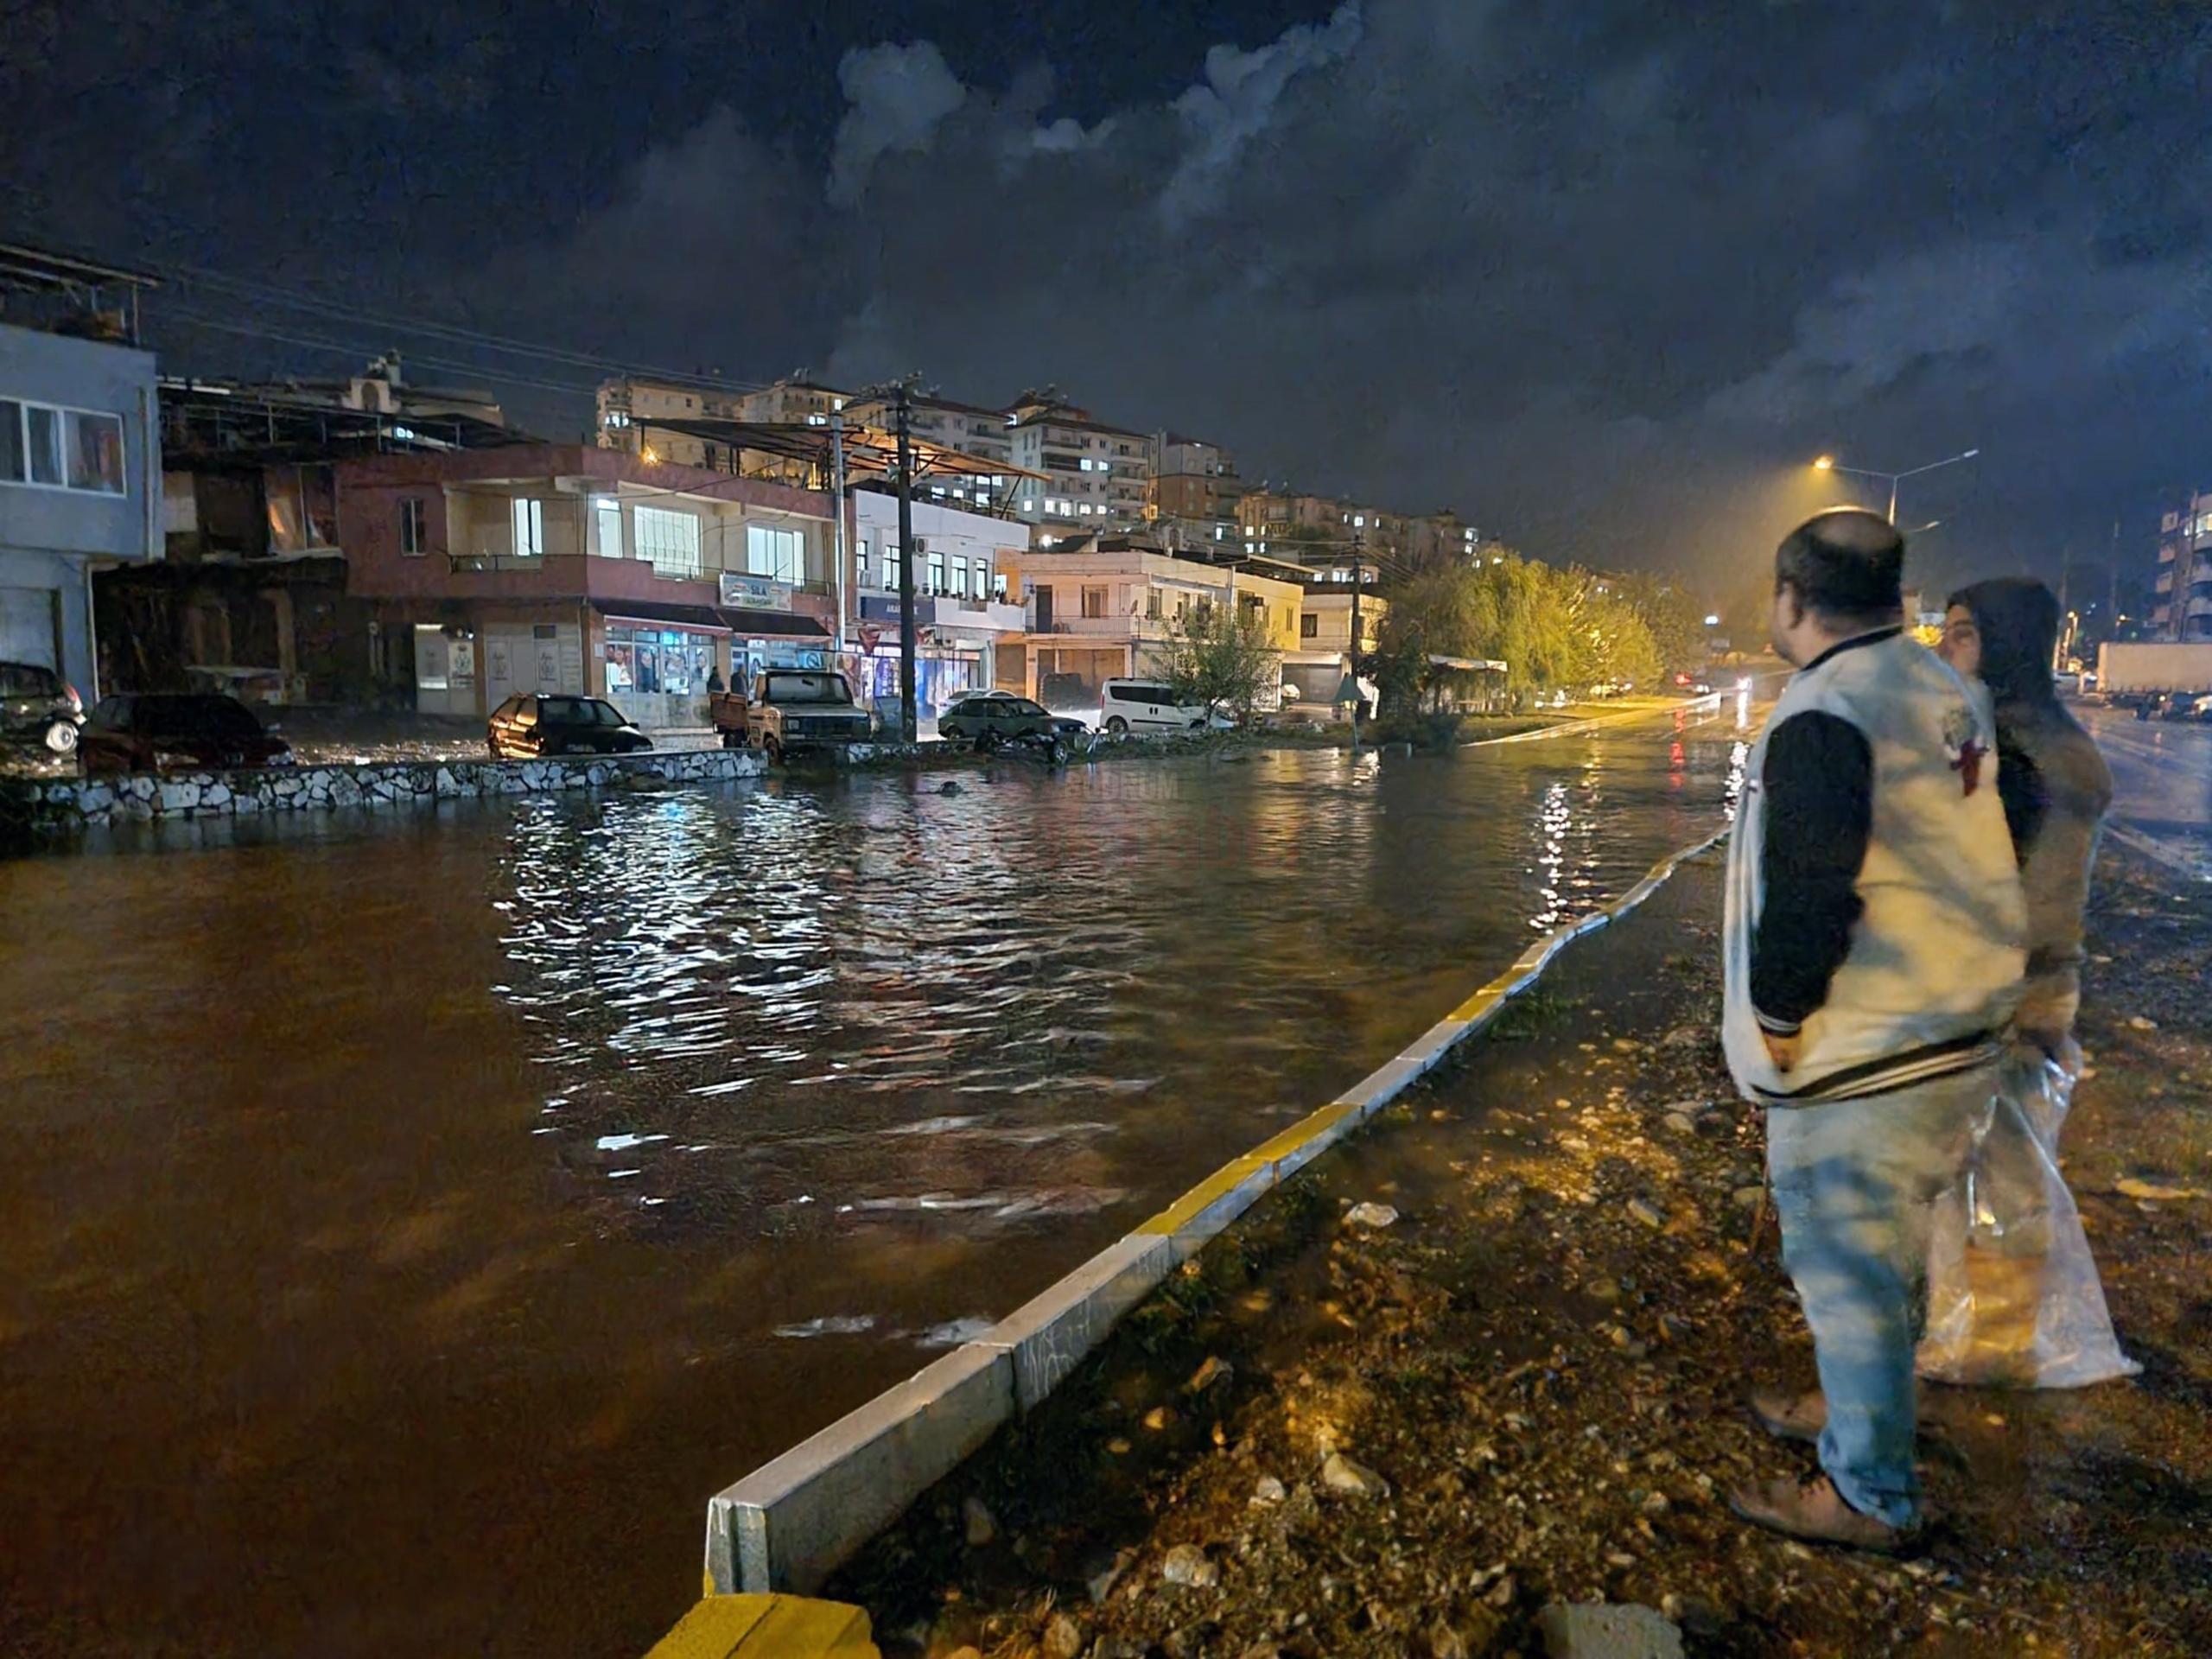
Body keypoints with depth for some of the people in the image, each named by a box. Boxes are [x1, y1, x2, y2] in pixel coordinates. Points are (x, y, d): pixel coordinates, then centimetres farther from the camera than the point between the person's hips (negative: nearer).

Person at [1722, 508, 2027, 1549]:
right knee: (1887, 1249, 24)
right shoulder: (1951, 695, 8)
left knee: (1847, 1267, 5)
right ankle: (1861, 1405, 43)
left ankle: (1870, 1496, 20)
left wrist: (1776, 1019, -11)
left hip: (1861, 1058, -9)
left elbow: (1805, 896, -23)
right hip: (1965, 1033, 9)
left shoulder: (1821, 720, -21)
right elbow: (1966, 861, 14)